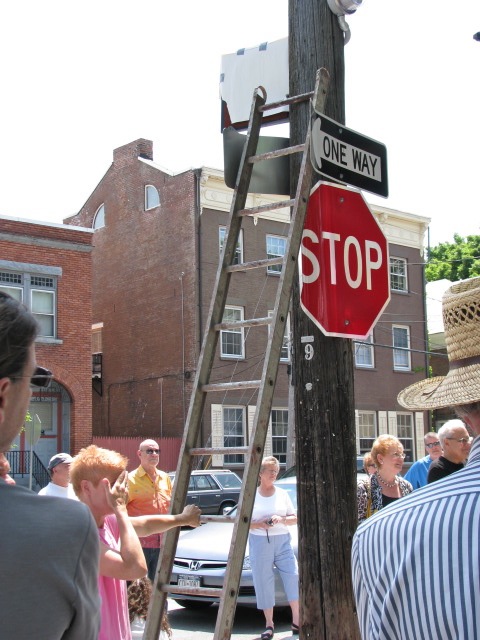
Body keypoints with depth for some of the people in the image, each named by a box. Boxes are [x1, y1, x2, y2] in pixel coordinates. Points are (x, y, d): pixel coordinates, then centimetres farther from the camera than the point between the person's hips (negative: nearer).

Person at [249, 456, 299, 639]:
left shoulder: (282, 494, 11)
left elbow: (294, 518, 12)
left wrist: (282, 519, -9)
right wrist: (259, 524, -15)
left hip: (282, 541, 2)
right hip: (259, 542, -1)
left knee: (293, 577, -10)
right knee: (264, 583, -1)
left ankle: (296, 621, -3)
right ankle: (269, 625, 9)